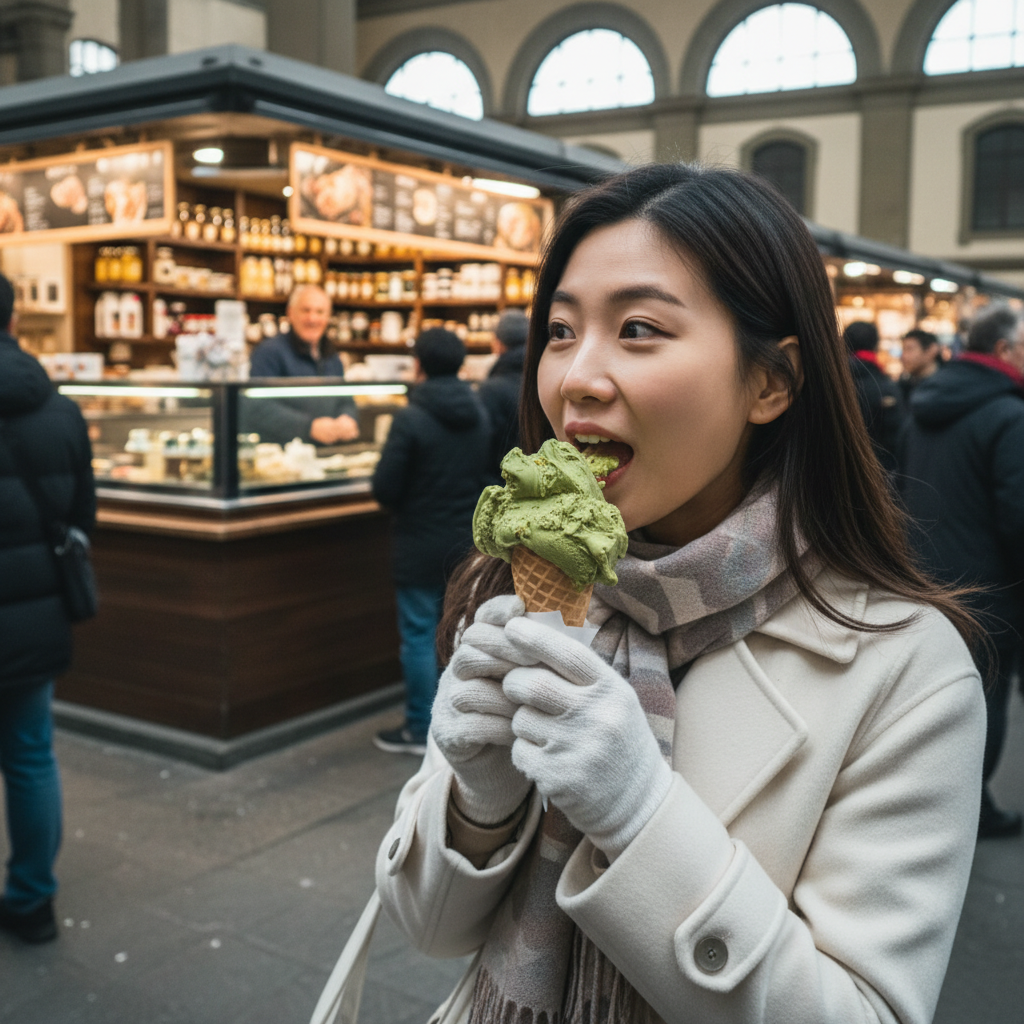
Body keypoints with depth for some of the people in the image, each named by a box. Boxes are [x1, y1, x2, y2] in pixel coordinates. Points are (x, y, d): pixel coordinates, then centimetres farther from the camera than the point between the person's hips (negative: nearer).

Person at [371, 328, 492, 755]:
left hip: (421, 545, -6)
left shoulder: (410, 419, -17)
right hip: (468, 541, 6)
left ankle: (420, 729, 12)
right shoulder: (479, 414, 3)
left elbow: (384, 488, -14)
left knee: (418, 635, 4)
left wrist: (405, 505, 5)